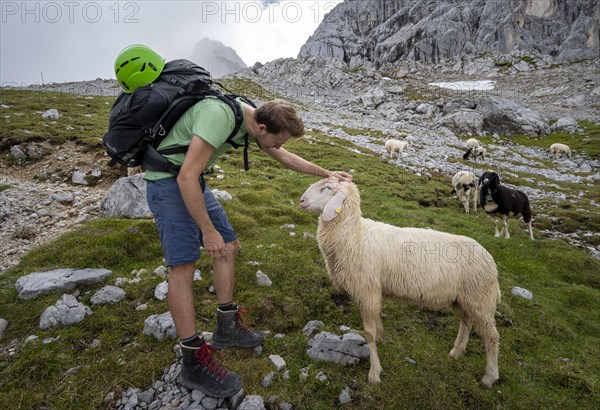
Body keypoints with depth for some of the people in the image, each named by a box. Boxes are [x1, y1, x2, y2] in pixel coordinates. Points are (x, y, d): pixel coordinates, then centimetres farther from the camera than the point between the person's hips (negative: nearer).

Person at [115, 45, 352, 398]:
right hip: (169, 182, -9)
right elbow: (186, 177, -30)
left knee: (229, 246, 8)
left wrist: (326, 173, 14)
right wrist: (208, 230, -22)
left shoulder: (254, 117, 1)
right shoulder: (220, 115, -29)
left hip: (194, 182, 9)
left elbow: (286, 158, 14)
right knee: (183, 266, -12)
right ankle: (194, 365, -2)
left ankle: (228, 328, 21)